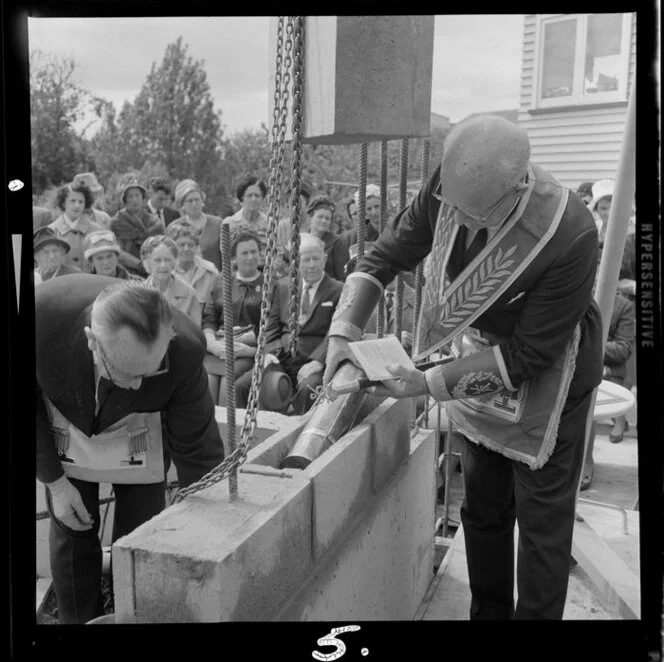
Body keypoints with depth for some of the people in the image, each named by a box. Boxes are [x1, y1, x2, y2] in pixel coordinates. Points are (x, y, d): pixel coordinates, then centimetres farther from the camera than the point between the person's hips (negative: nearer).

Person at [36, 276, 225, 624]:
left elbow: (197, 448, -23)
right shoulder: (43, 313, -37)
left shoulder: (184, 349, -36)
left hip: (138, 433, 0)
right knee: (71, 535, 2)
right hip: (64, 432, 1)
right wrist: (53, 481, -13)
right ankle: (78, 619, 23)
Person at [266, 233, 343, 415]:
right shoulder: (283, 286, 19)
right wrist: (269, 351, -3)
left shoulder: (339, 291, 5)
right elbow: (272, 324, 16)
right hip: (281, 358, 4)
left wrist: (318, 361, -18)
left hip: (313, 361, -3)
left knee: (308, 389, -37)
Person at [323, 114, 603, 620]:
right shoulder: (453, 186, -20)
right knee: (482, 510, 17)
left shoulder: (570, 236, -34)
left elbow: (528, 354, -26)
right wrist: (343, 333, -22)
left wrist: (432, 383, -27)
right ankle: (487, 612, 37)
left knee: (541, 522, 5)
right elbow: (387, 255, -10)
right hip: (482, 369, 5)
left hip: (546, 377, -5)